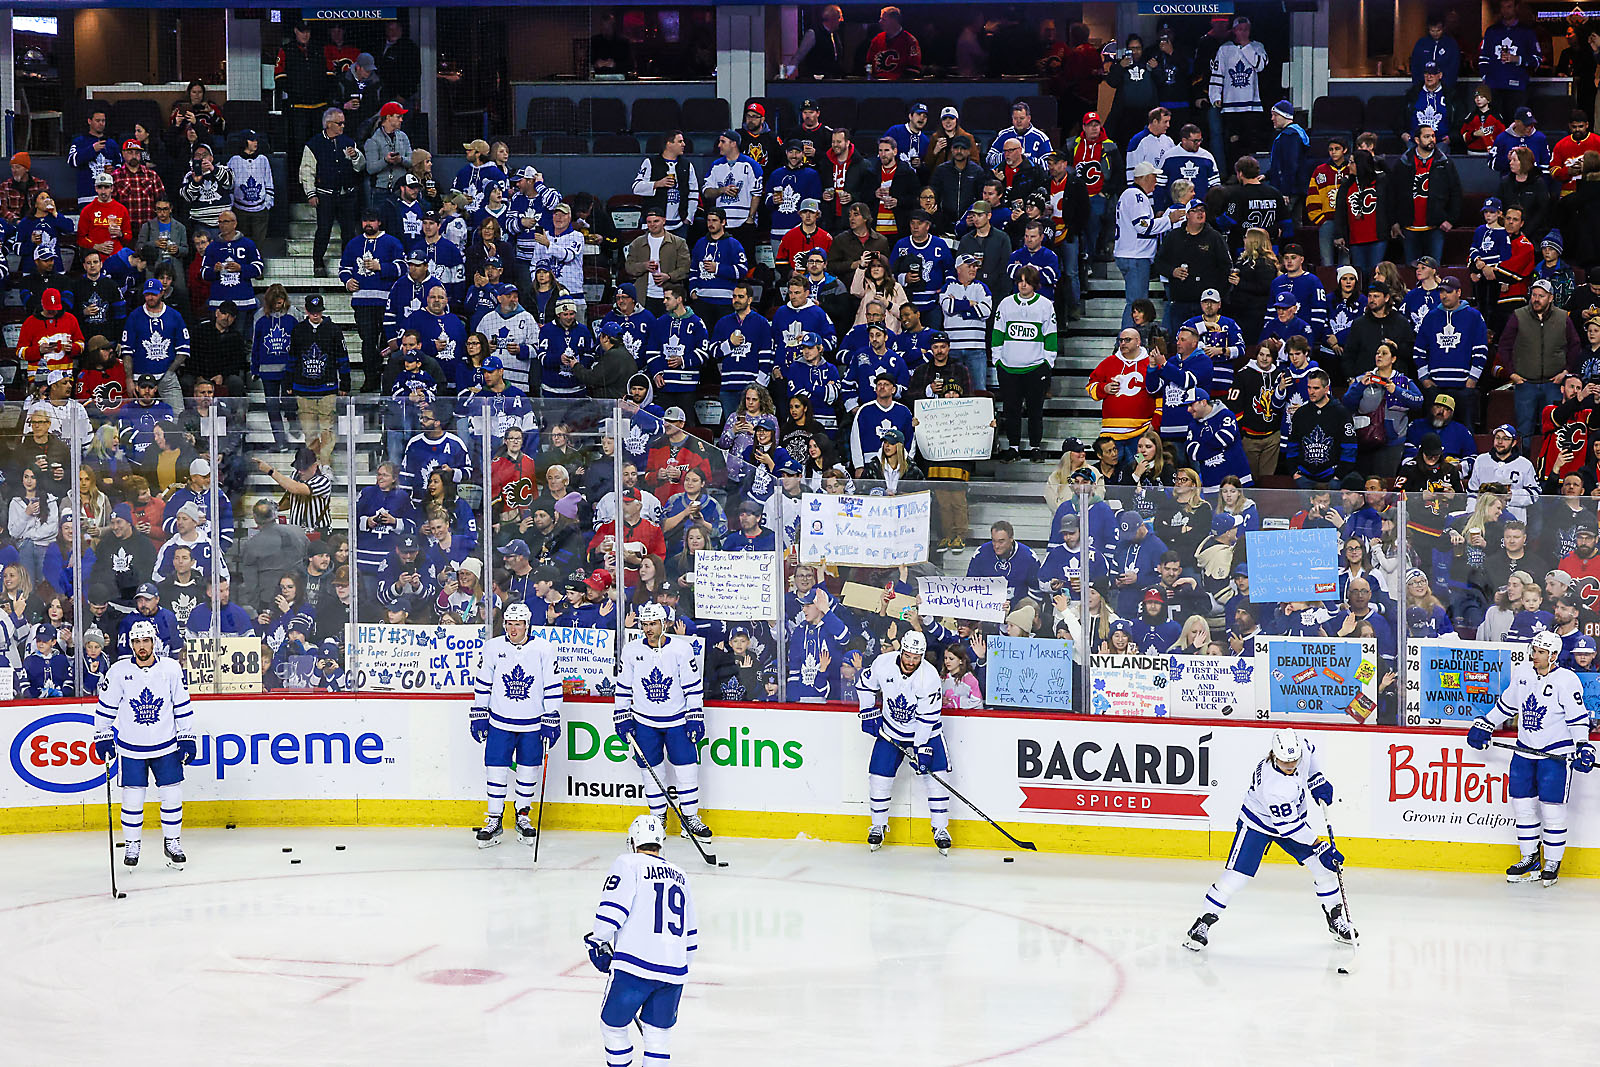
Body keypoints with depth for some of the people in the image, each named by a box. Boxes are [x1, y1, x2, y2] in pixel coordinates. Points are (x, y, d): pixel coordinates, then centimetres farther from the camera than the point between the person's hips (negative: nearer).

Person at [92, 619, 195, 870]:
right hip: (131, 748, -1)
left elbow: (182, 706, 2)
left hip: (166, 745, 1)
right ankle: (131, 845, 18)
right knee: (132, 799, 0)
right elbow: (105, 707, 3)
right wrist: (103, 738, 2)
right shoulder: (119, 671, -8)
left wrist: (187, 738, 0)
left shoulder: (171, 668, -5)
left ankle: (172, 842, 19)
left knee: (172, 795, 2)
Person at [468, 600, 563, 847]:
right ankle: (494, 821, 10)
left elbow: (552, 687, -3)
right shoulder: (493, 647, -3)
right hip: (499, 722, 0)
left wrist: (551, 721, -5)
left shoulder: (544, 649, -7)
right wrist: (478, 714, 5)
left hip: (533, 724, 0)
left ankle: (523, 817, 24)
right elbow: (483, 683, 6)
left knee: (528, 771, 7)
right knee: (497, 770, -1)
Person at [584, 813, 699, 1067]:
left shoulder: (628, 864, 2)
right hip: (674, 969, 5)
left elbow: (613, 907, -11)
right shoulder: (679, 875, 21)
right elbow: (690, 933, 27)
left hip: (637, 965, -5)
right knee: (657, 1033, 16)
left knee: (613, 1024, 12)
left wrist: (598, 942, 2)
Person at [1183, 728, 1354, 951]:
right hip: (1257, 823, -7)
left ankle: (1336, 918, 21)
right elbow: (1288, 826, -32)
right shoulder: (1274, 786, -39)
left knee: (1323, 867, 2)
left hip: (1293, 815, 7)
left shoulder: (1301, 747, -21)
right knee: (1236, 876, -13)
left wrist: (1318, 781, 2)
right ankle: (1204, 922, 3)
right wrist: (1319, 848, -29)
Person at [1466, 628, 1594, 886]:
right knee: (1522, 803, 6)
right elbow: (1507, 703, 18)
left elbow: (1578, 717, -11)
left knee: (1552, 807, -6)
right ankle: (1530, 860, 19)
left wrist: (1583, 748, -20)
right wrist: (1484, 725, 17)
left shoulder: (1567, 680, -12)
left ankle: (1553, 863, 7)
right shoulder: (1522, 672, 4)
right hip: (1526, 751, 6)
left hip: (1556, 753, -6)